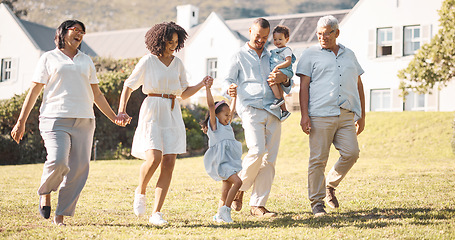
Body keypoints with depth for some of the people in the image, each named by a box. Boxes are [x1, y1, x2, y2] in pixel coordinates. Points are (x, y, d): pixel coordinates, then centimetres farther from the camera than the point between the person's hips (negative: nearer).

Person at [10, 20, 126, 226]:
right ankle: (45, 192, 9)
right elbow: (34, 91, 8)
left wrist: (114, 117, 17)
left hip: (83, 121, 4)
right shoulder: (49, 58, 11)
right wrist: (21, 121, 3)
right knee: (58, 161, -23)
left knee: (78, 170, -5)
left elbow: (97, 95, 24)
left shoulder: (86, 61, 22)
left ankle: (60, 216, 4)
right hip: (55, 119, -4)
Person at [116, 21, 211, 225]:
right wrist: (122, 109, -9)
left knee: (169, 164, -4)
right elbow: (129, 86, 3)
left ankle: (156, 213, 1)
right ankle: (140, 191, 12)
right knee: (154, 158, -20)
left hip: (172, 115, 5)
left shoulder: (177, 63, 13)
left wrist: (202, 84, 3)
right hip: (152, 114, -5)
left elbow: (184, 93, 19)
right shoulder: (148, 61, 0)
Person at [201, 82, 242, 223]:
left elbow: (232, 109, 30)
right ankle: (225, 210, -16)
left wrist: (234, 94, 30)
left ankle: (219, 215, 15)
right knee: (237, 181, -21)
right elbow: (211, 106, -10)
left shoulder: (227, 125, 19)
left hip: (230, 162, 8)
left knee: (226, 190, 8)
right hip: (220, 162, -8)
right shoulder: (214, 124, -1)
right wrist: (207, 87, -15)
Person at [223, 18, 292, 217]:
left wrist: (284, 80, -1)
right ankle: (239, 188, 1)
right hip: (250, 108, -4)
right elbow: (227, 81, 8)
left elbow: (287, 89, 24)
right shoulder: (240, 56, 14)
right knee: (257, 151, -22)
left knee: (269, 159, -3)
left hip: (272, 111, 4)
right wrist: (229, 89, -17)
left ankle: (258, 205, 1)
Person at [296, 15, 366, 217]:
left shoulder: (349, 55, 20)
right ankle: (317, 203, 6)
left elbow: (358, 86, 24)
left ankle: (330, 185, 15)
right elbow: (304, 86, 1)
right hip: (320, 115, -4)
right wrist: (304, 115, -9)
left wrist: (362, 116, 20)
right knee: (318, 159, -4)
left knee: (351, 152, -10)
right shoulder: (310, 55, 8)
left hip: (346, 115, 4)